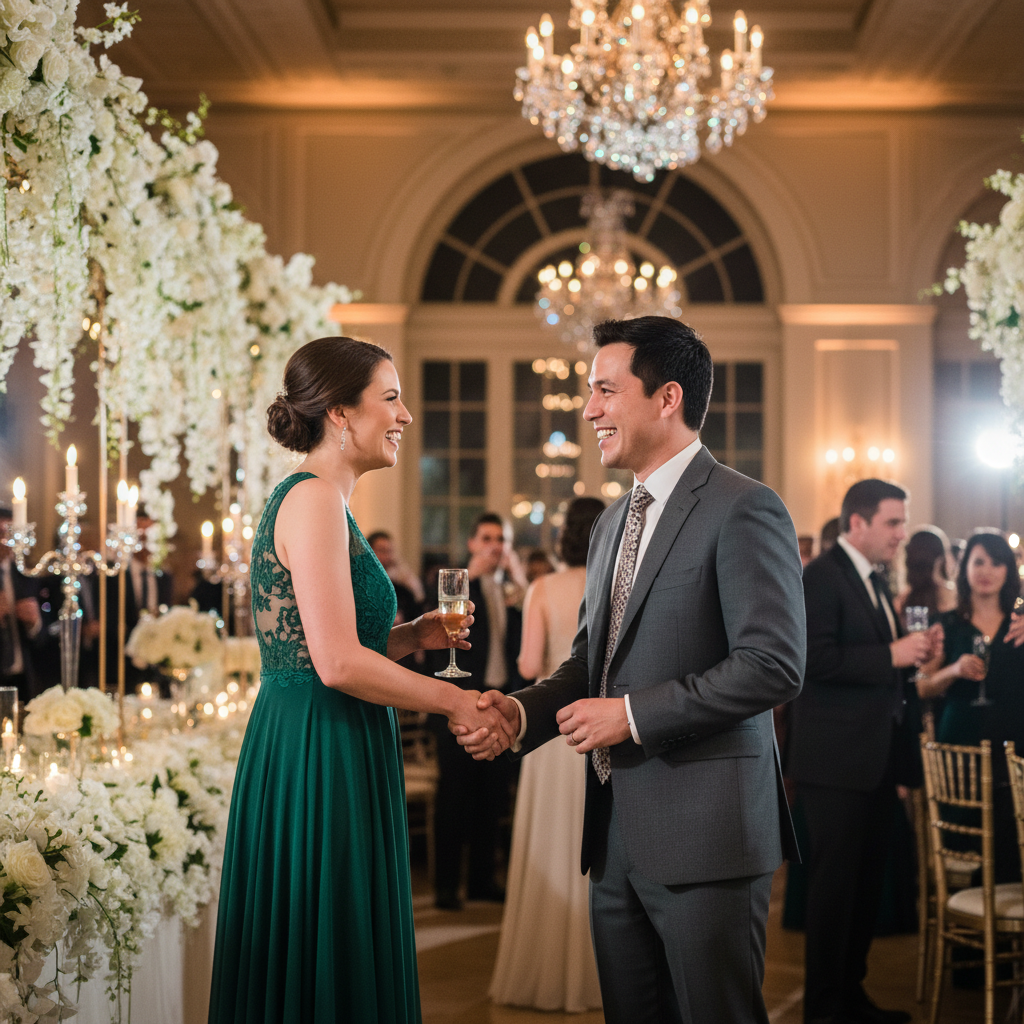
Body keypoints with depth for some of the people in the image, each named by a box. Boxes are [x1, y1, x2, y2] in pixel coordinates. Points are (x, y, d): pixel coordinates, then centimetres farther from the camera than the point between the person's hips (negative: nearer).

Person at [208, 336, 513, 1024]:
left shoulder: (308, 498, 17)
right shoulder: (314, 500, -14)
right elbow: (338, 664, -21)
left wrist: (413, 636, 9)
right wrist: (454, 701, -12)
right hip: (322, 755, -10)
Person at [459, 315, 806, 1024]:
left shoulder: (743, 509, -10)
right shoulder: (613, 525, 19)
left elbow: (773, 666, -18)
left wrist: (634, 715, -16)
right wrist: (522, 712, 3)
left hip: (703, 832, -8)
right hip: (617, 832, 8)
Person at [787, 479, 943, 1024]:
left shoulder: (874, 582, 16)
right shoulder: (821, 576, -13)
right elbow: (816, 658, -24)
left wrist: (913, 651, 2)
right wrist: (891, 655, -21)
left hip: (876, 758, 9)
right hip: (836, 759, -9)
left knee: (867, 880, 14)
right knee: (835, 881, -2)